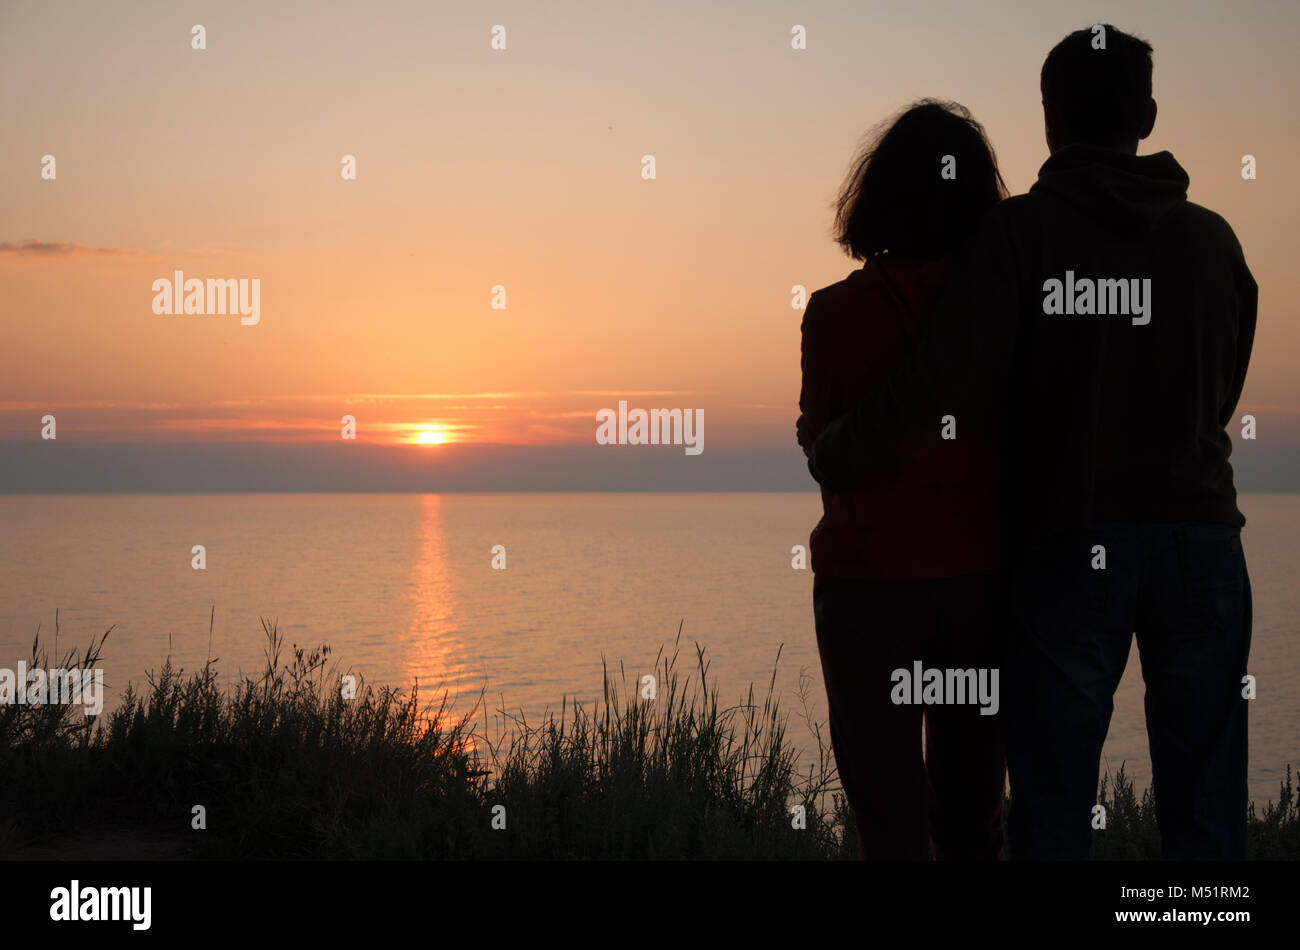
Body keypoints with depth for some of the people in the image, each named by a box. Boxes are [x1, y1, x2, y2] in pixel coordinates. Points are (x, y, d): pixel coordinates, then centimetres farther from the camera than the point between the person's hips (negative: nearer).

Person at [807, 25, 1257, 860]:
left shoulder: (1023, 229, -7)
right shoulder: (1212, 238, 4)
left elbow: (947, 377, -17)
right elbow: (1224, 391, 12)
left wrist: (841, 448, -5)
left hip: (1070, 539, -2)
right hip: (1198, 533, 2)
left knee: (1054, 798, 6)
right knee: (1203, 799, 8)